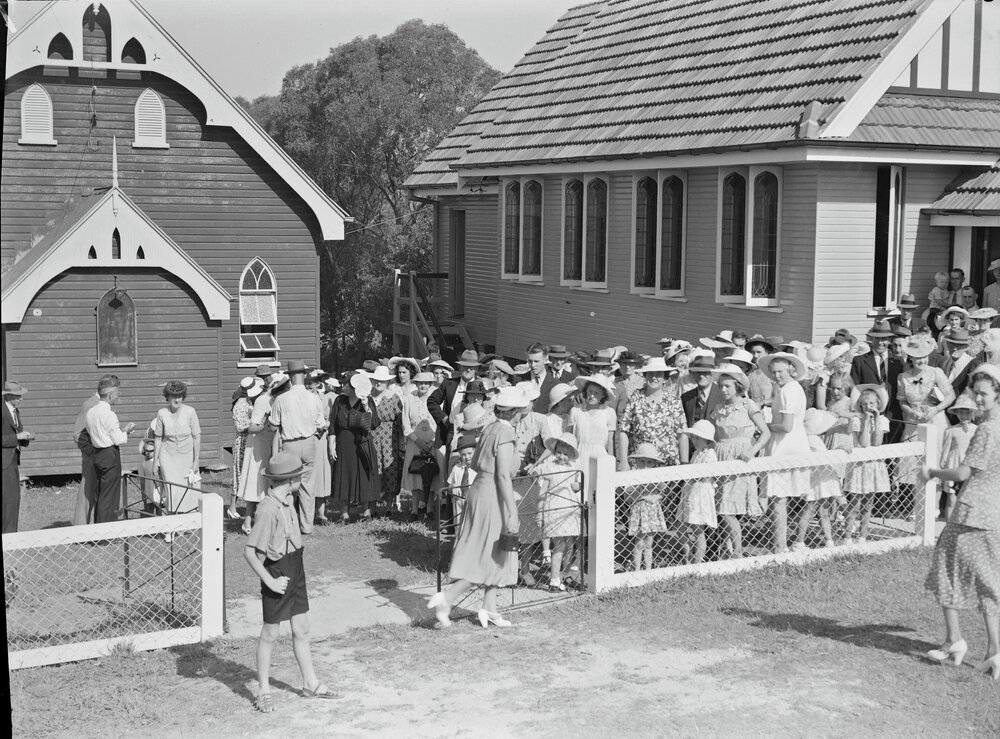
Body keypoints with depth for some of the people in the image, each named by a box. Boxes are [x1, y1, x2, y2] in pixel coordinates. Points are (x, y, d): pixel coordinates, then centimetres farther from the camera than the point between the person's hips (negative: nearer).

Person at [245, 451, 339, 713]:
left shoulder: (288, 499, 3)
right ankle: (263, 691, 18)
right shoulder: (269, 509, -25)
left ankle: (310, 684, 27)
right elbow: (249, 551, -26)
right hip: (278, 573, -8)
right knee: (270, 633, 5)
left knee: (301, 629, 16)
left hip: (296, 571, 8)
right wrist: (270, 581, -22)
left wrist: (298, 565, 14)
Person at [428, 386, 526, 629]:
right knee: (488, 558, -2)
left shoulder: (490, 429, 8)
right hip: (492, 497, -9)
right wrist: (512, 515, -19)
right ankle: (446, 597, -6)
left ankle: (489, 609, 20)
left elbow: (475, 463, 16)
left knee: (494, 557, 16)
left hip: (479, 490, 9)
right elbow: (503, 477, -21)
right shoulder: (505, 434, -17)